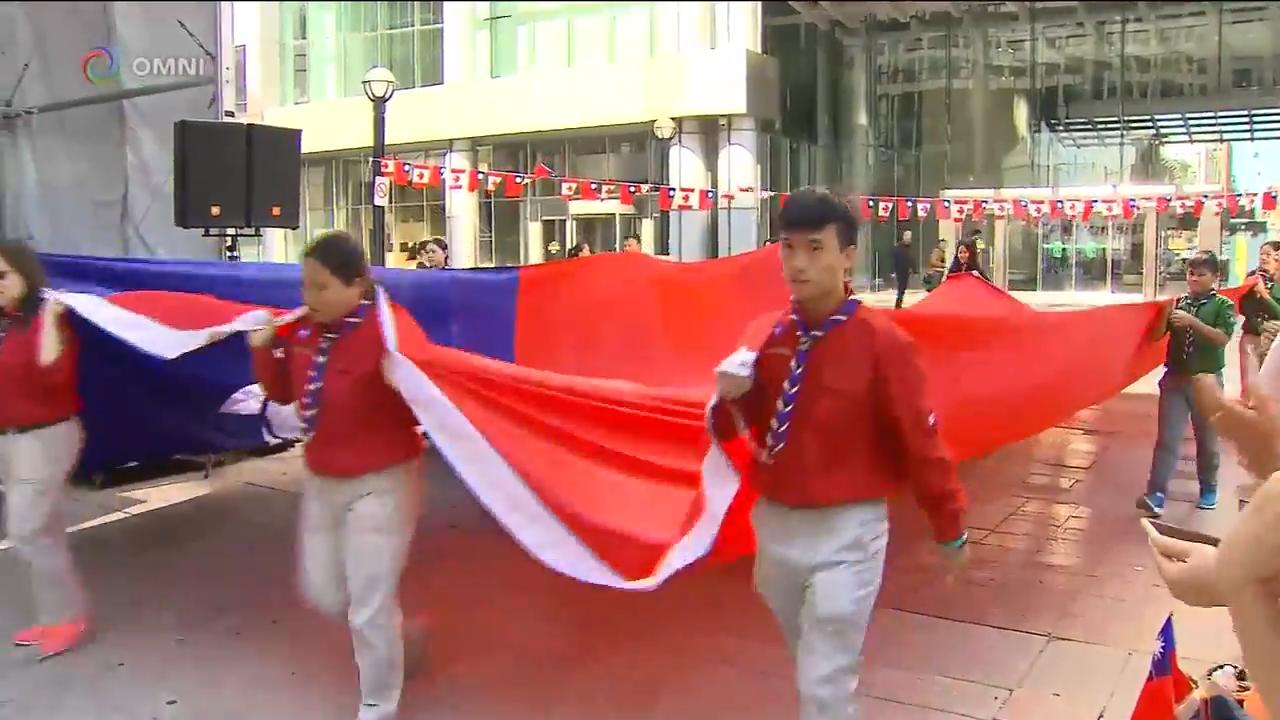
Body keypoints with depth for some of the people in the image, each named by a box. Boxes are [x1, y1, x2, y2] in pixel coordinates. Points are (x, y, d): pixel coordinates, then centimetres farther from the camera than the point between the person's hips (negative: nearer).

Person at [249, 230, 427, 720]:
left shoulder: (390, 329, -23)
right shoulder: (305, 329, -1)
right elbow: (283, 392, 13)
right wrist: (264, 347, -1)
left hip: (380, 483, -8)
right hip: (321, 481, 8)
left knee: (368, 611, 2)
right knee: (322, 592, 19)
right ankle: (402, 634, 44)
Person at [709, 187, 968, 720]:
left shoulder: (881, 341, -17)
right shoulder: (770, 336, -1)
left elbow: (919, 439, -11)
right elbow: (738, 427, 7)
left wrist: (949, 528, -3)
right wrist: (733, 397, -16)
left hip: (845, 531, -5)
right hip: (774, 524, 6)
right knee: (811, 665, 26)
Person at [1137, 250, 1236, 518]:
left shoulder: (1223, 305, -2)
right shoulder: (1179, 303, 4)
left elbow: (1222, 338, -16)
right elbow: (1156, 336, 3)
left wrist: (1193, 322, -27)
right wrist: (1165, 314, -14)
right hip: (1175, 378, 2)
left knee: (1207, 439, 12)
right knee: (1167, 437, -3)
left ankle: (1209, 489, 29)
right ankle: (1156, 494, -6)